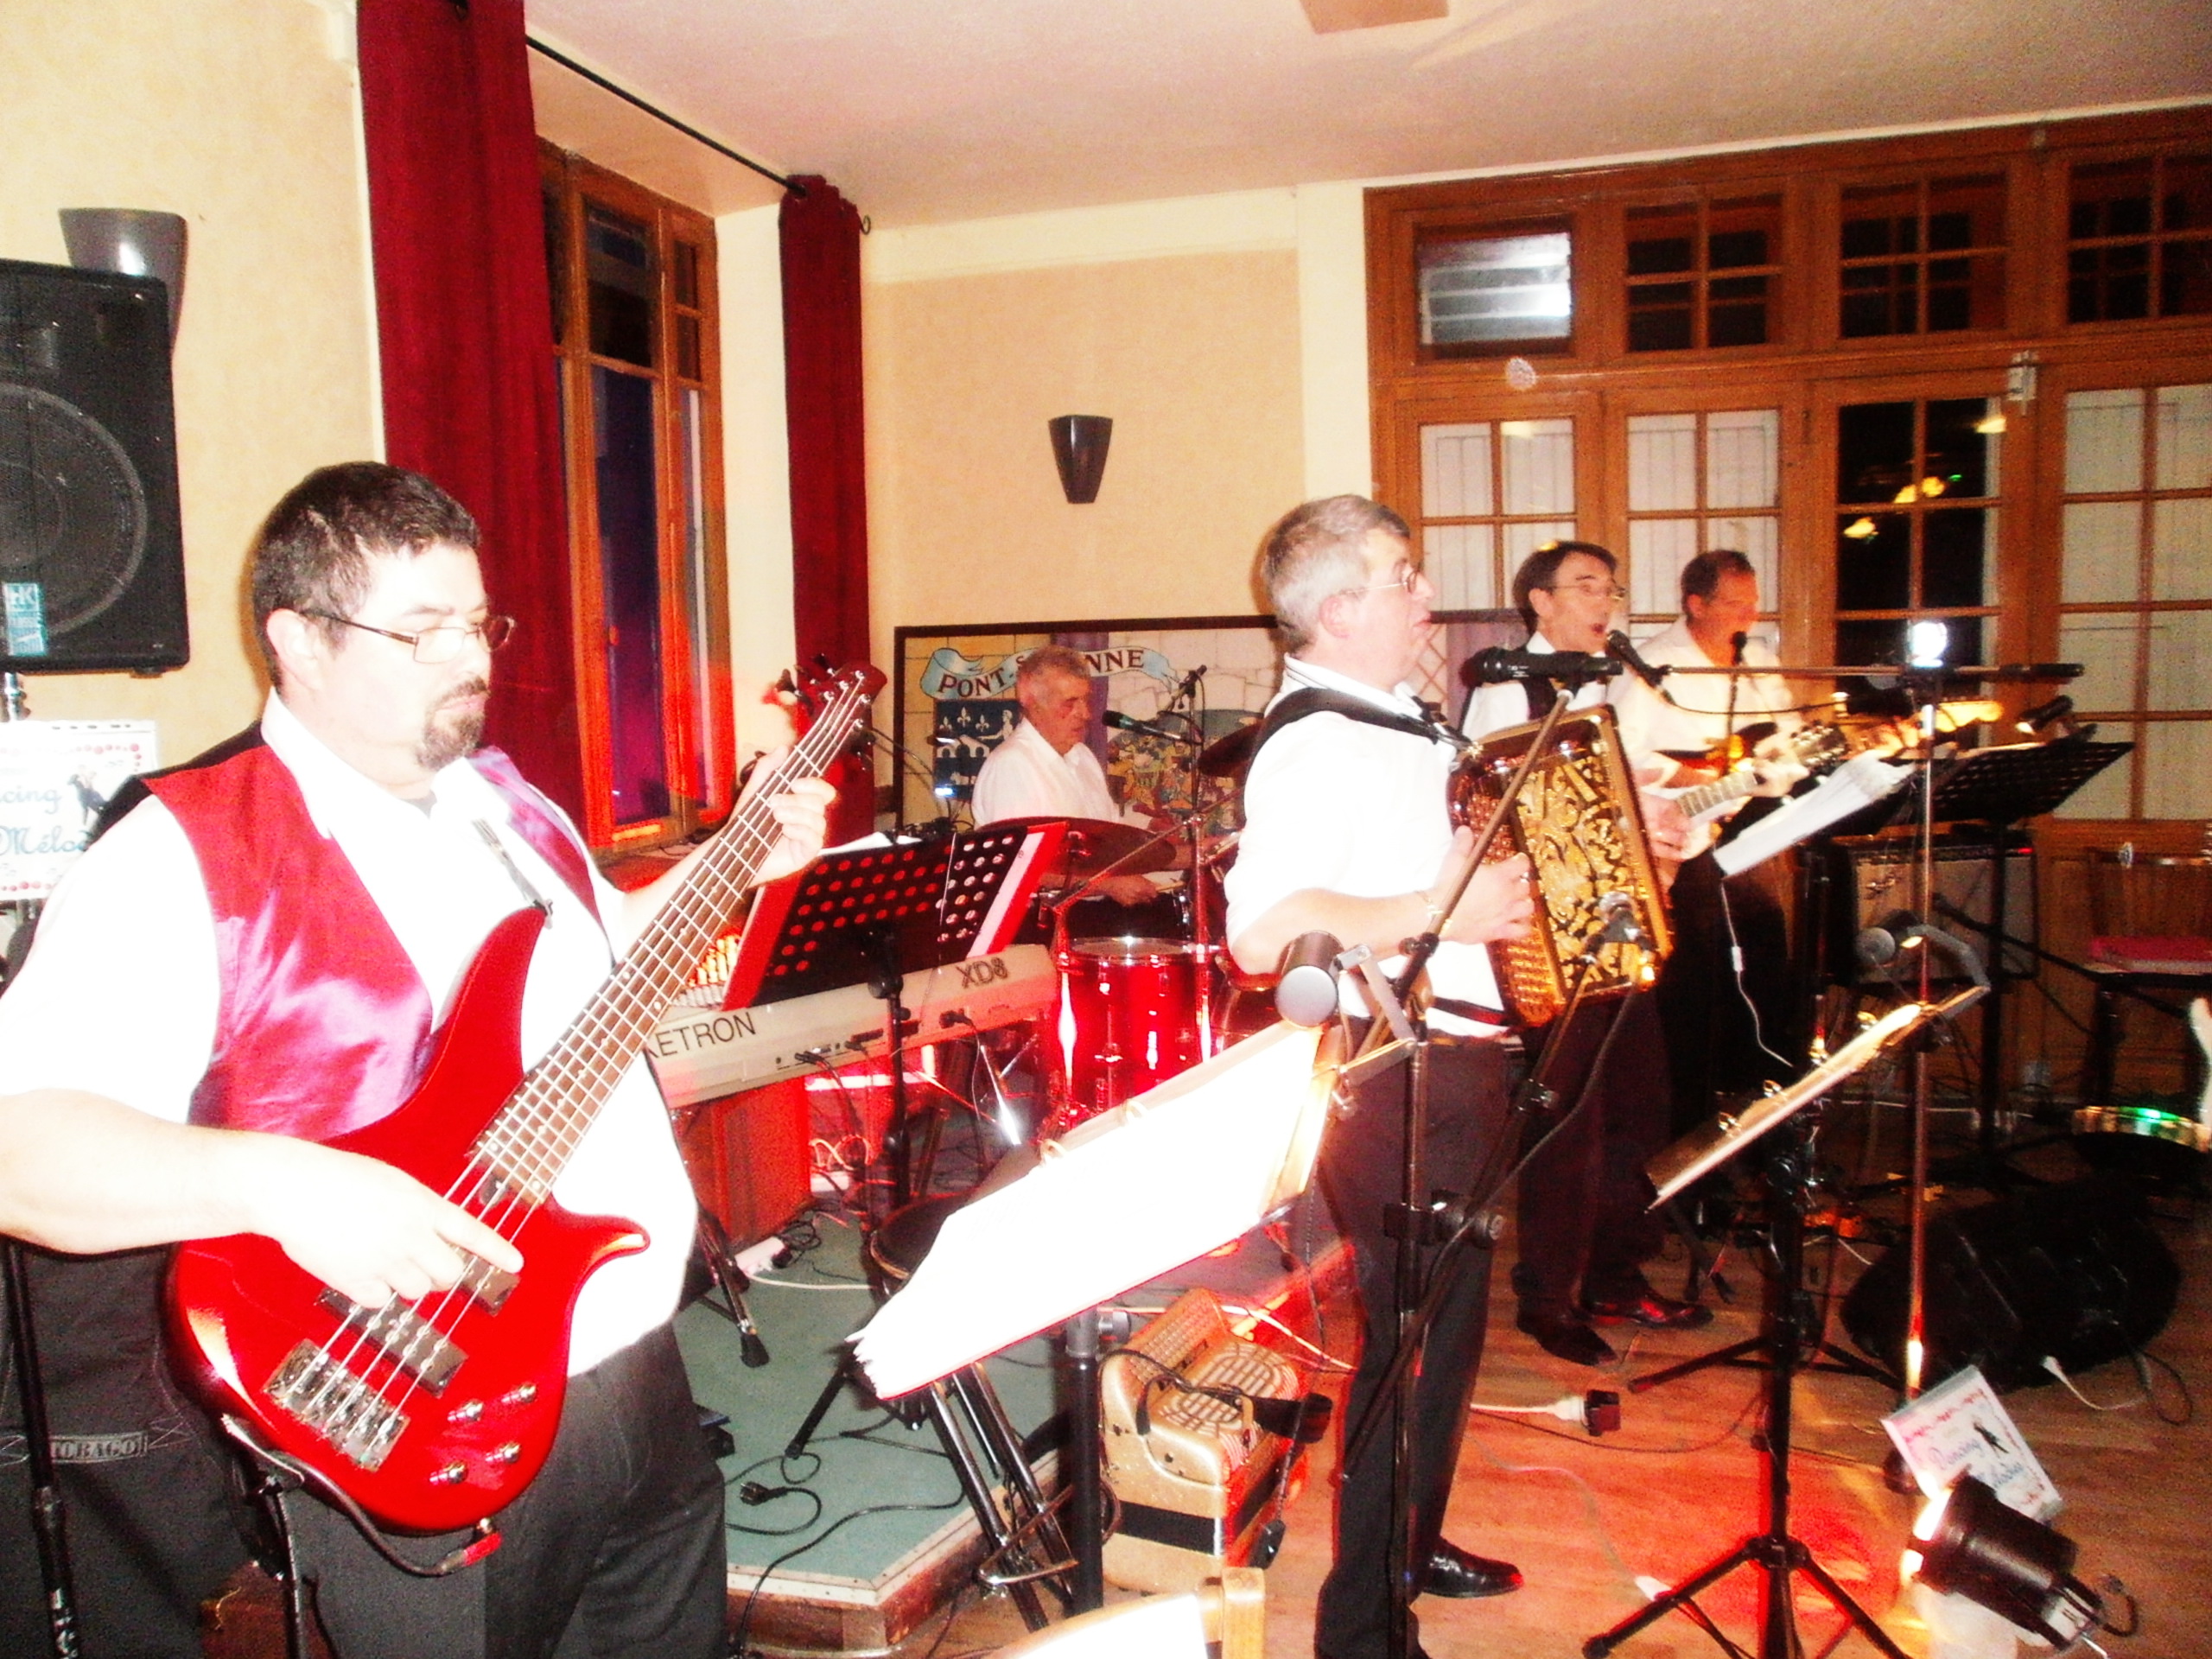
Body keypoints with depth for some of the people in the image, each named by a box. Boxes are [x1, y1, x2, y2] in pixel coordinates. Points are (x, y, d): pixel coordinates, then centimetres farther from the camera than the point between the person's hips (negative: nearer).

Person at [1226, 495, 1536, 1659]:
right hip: (1392, 1075, -10)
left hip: (1451, 1057, 10)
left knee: (1449, 1315, 23)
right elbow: (1263, 931, -33)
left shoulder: (1398, 721, 12)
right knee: (1415, 1333, 1)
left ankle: (1414, 1544, 43)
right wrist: (1442, 910, -30)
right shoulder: (1314, 742, -20)